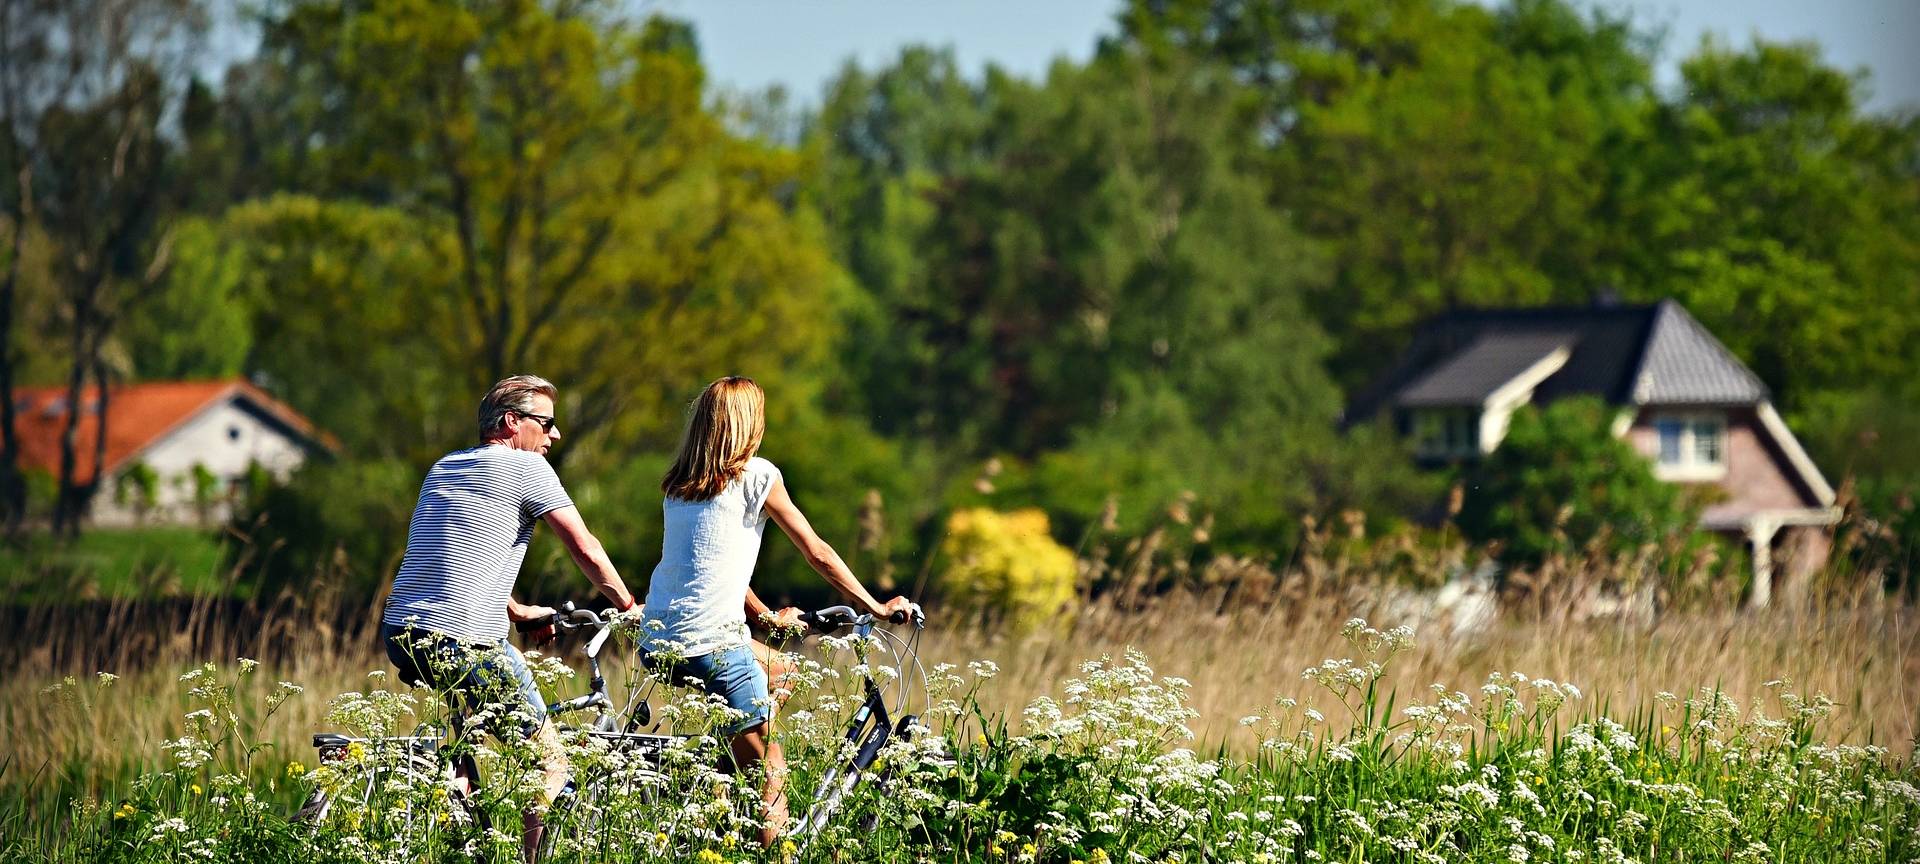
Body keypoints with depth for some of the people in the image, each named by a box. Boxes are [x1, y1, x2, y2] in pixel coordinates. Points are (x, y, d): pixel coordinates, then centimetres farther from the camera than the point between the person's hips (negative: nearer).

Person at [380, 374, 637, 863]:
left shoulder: (444, 468, 21)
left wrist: (518, 612, 39)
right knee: (550, 767, 2)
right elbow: (586, 551, -2)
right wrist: (627, 606, 13)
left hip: (399, 635, 8)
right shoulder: (526, 467, -2)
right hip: (461, 647, -8)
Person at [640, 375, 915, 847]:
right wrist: (876, 607, 12)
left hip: (656, 643, 7)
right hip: (711, 645, -7)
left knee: (777, 670, 30)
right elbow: (818, 552, 3)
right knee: (770, 771, 0)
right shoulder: (755, 475, -2)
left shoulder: (678, 483, 16)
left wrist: (767, 617, 33)